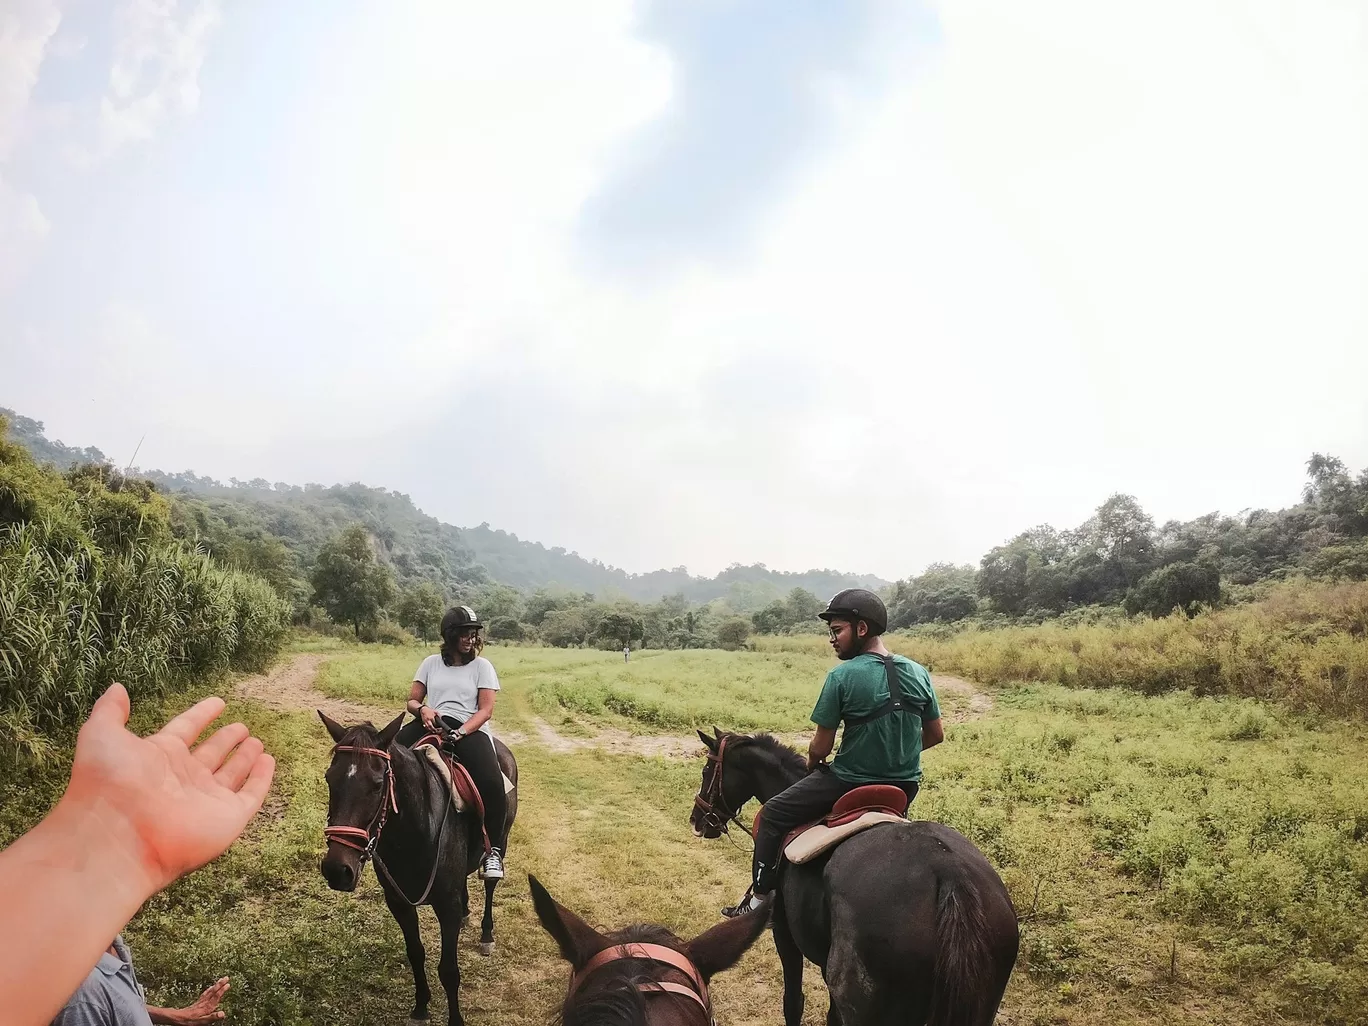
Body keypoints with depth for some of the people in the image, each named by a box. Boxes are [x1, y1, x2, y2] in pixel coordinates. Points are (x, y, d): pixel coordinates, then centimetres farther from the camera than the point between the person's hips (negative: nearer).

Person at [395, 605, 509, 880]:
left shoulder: (482, 666, 10)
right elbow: (411, 701, 17)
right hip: (432, 724, 3)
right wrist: (422, 709, -9)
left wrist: (461, 732, -18)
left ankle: (493, 850, -20)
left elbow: (486, 710, 0)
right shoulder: (431, 663, 17)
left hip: (470, 729, -3)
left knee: (492, 783, -31)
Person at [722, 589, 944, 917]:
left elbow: (820, 748, -11)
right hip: (906, 787, 6)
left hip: (851, 783, -5)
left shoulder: (841, 677, -17)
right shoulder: (919, 673, -2)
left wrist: (812, 764, 11)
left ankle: (759, 898, 18)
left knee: (773, 814, 13)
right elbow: (935, 735, 8)